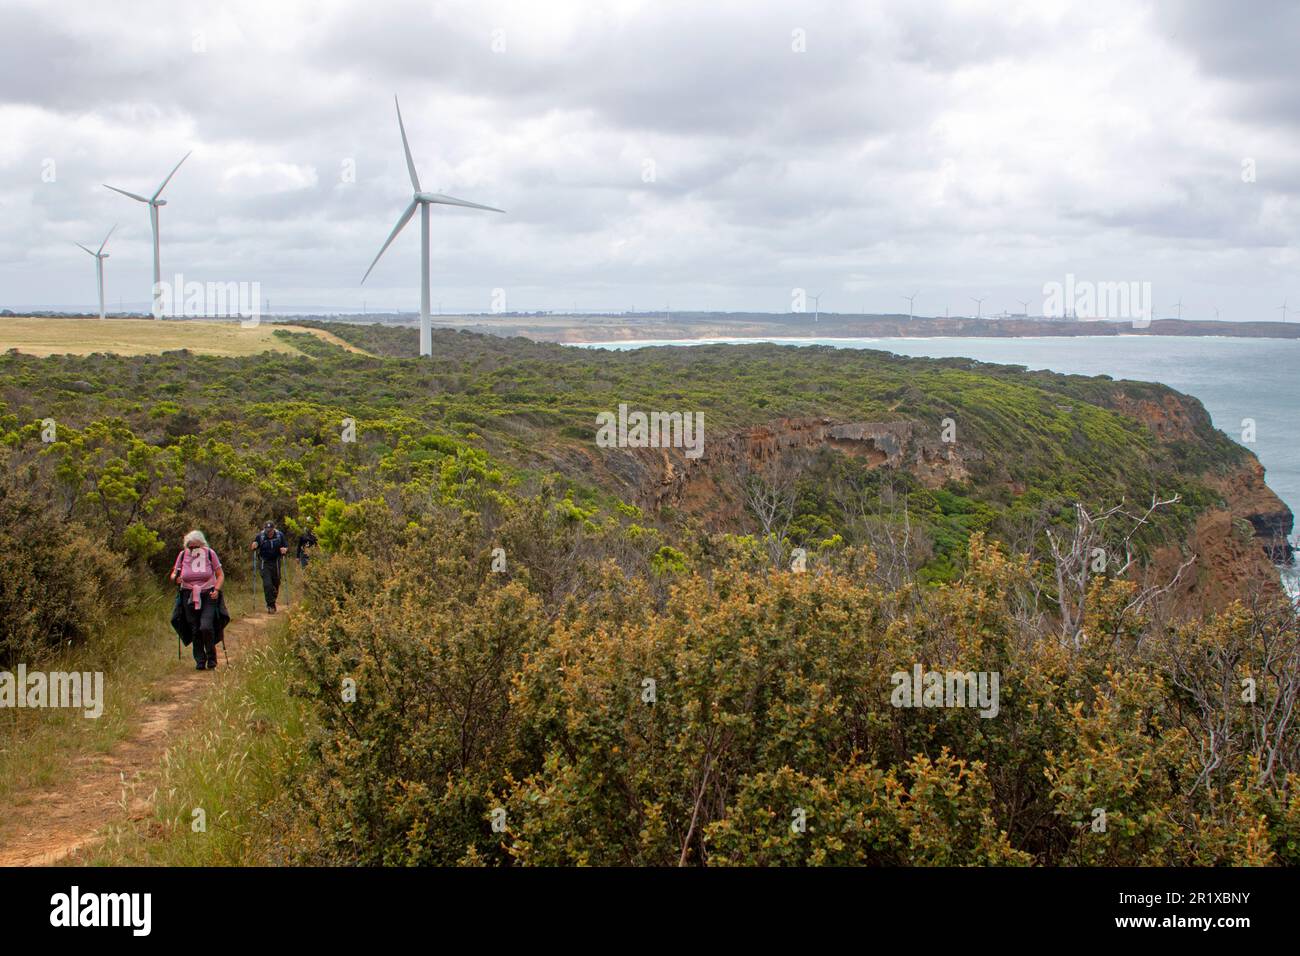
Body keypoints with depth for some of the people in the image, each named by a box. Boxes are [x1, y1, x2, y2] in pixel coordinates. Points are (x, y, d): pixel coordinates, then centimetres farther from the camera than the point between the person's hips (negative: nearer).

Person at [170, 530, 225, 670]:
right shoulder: (182, 555, 3)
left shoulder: (209, 553, -1)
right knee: (195, 630, 4)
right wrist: (175, 577, -11)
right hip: (189, 596, 3)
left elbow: (220, 575, 4)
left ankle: (211, 658, 3)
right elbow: (174, 574, 13)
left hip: (208, 595, -3)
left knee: (206, 627, -17)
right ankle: (200, 661, 17)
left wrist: (216, 589, -11)